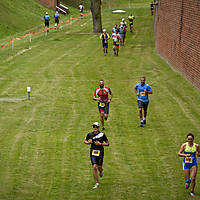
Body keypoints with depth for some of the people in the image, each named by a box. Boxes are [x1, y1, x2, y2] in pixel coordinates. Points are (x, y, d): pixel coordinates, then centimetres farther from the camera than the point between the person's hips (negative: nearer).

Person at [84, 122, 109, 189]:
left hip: (100, 152, -1)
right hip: (93, 152, 1)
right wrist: (88, 142, -8)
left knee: (99, 167, 4)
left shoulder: (102, 134, -7)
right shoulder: (90, 134, 0)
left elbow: (107, 143, -1)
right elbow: (85, 141, 15)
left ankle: (101, 171, 46)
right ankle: (96, 183, -3)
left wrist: (100, 144, -17)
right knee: (94, 167, -9)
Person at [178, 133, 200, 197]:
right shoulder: (184, 145, -6)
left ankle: (192, 192, 8)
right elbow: (179, 153, -6)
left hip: (193, 163, 0)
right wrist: (185, 155, -23)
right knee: (187, 179, 2)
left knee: (193, 178, -10)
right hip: (186, 163, 0)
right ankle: (188, 182, 41)